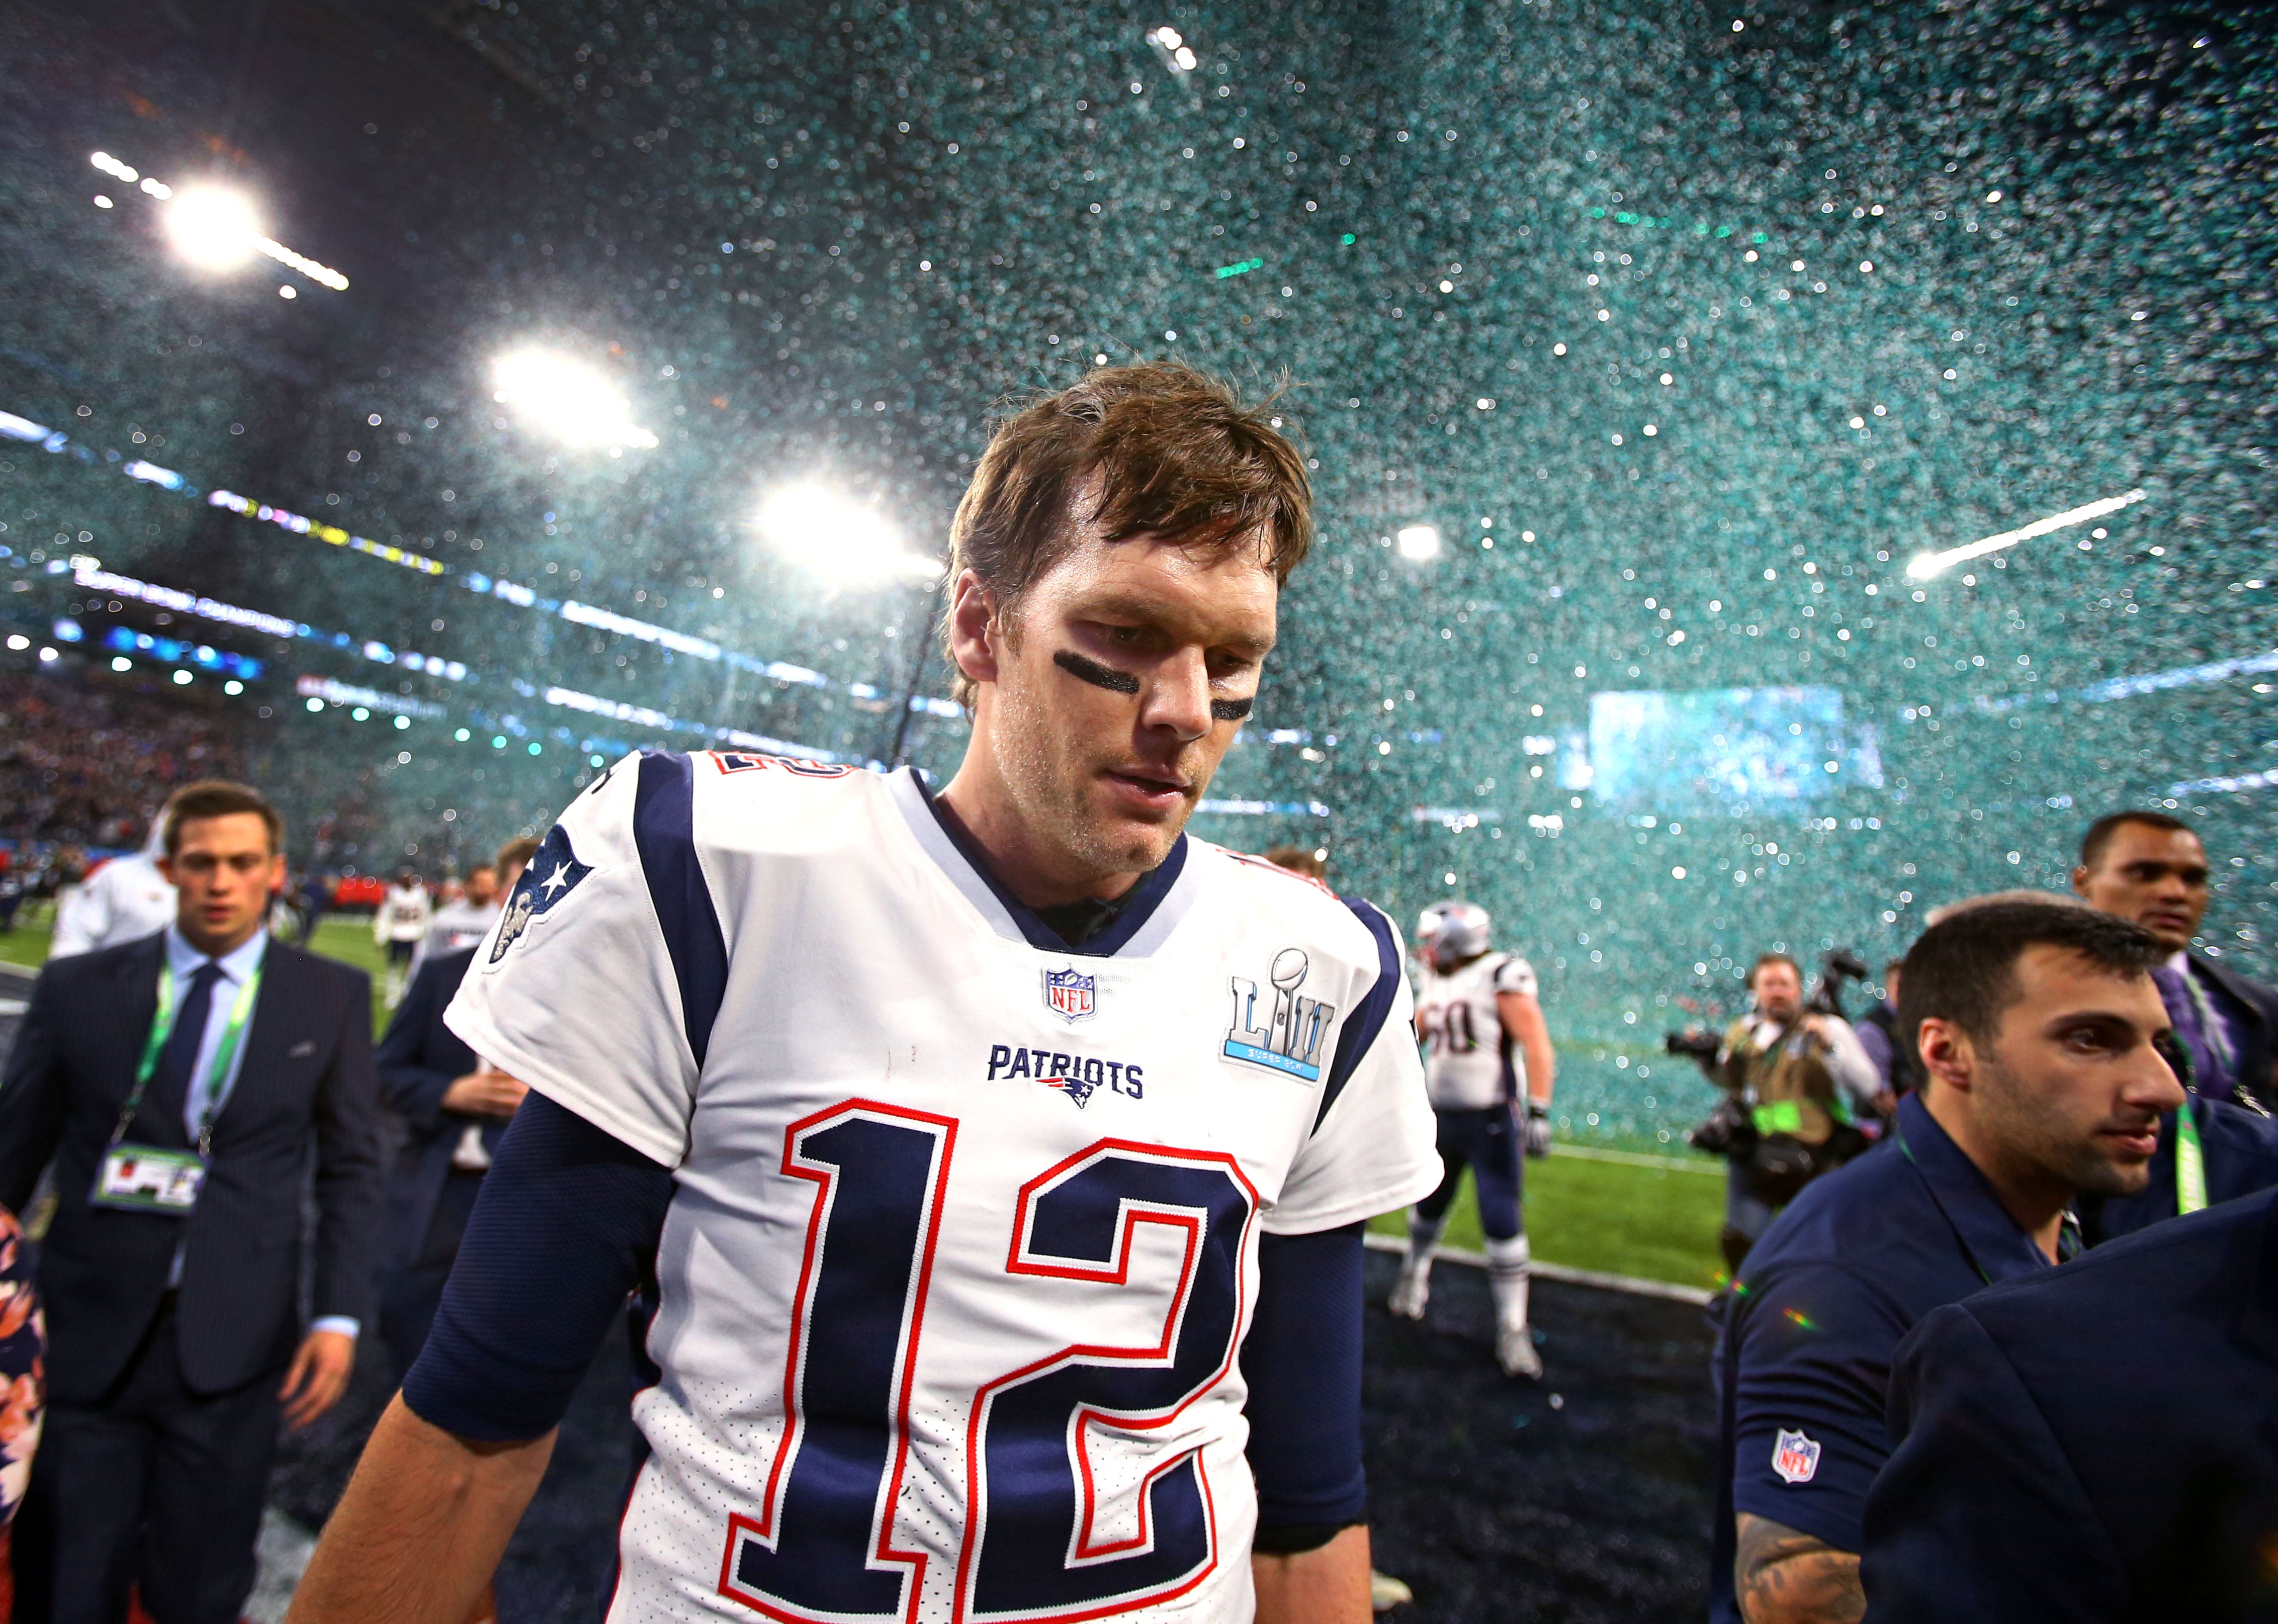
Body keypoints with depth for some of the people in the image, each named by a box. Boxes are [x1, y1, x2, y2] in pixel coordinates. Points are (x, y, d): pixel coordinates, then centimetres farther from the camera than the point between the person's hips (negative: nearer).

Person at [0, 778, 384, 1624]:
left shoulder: (333, 997, -2)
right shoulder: (76, 985, 1)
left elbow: (351, 1168, 0)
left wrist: (339, 1316, -5)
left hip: (231, 1346, -1)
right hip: (84, 1333, 1)